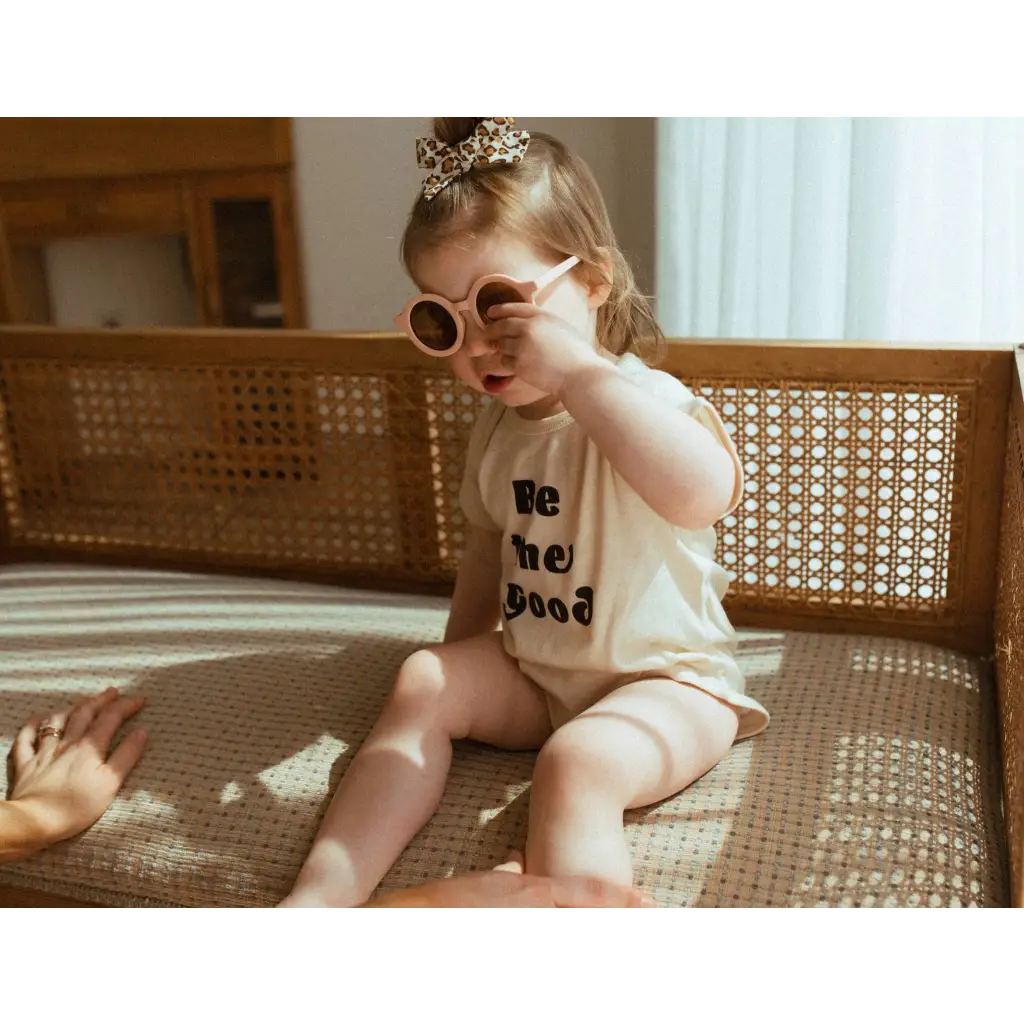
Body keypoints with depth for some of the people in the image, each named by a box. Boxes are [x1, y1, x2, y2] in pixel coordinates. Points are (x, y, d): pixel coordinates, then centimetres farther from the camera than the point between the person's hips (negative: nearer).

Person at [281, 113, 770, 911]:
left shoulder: (646, 402, -19)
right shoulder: (499, 428, 5)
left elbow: (703, 493, -45)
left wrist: (579, 369, -42)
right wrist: (462, 658, 17)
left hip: (665, 682, -7)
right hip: (533, 673, 7)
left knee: (577, 760, -33)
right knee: (422, 682, -12)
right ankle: (316, 901, -13)